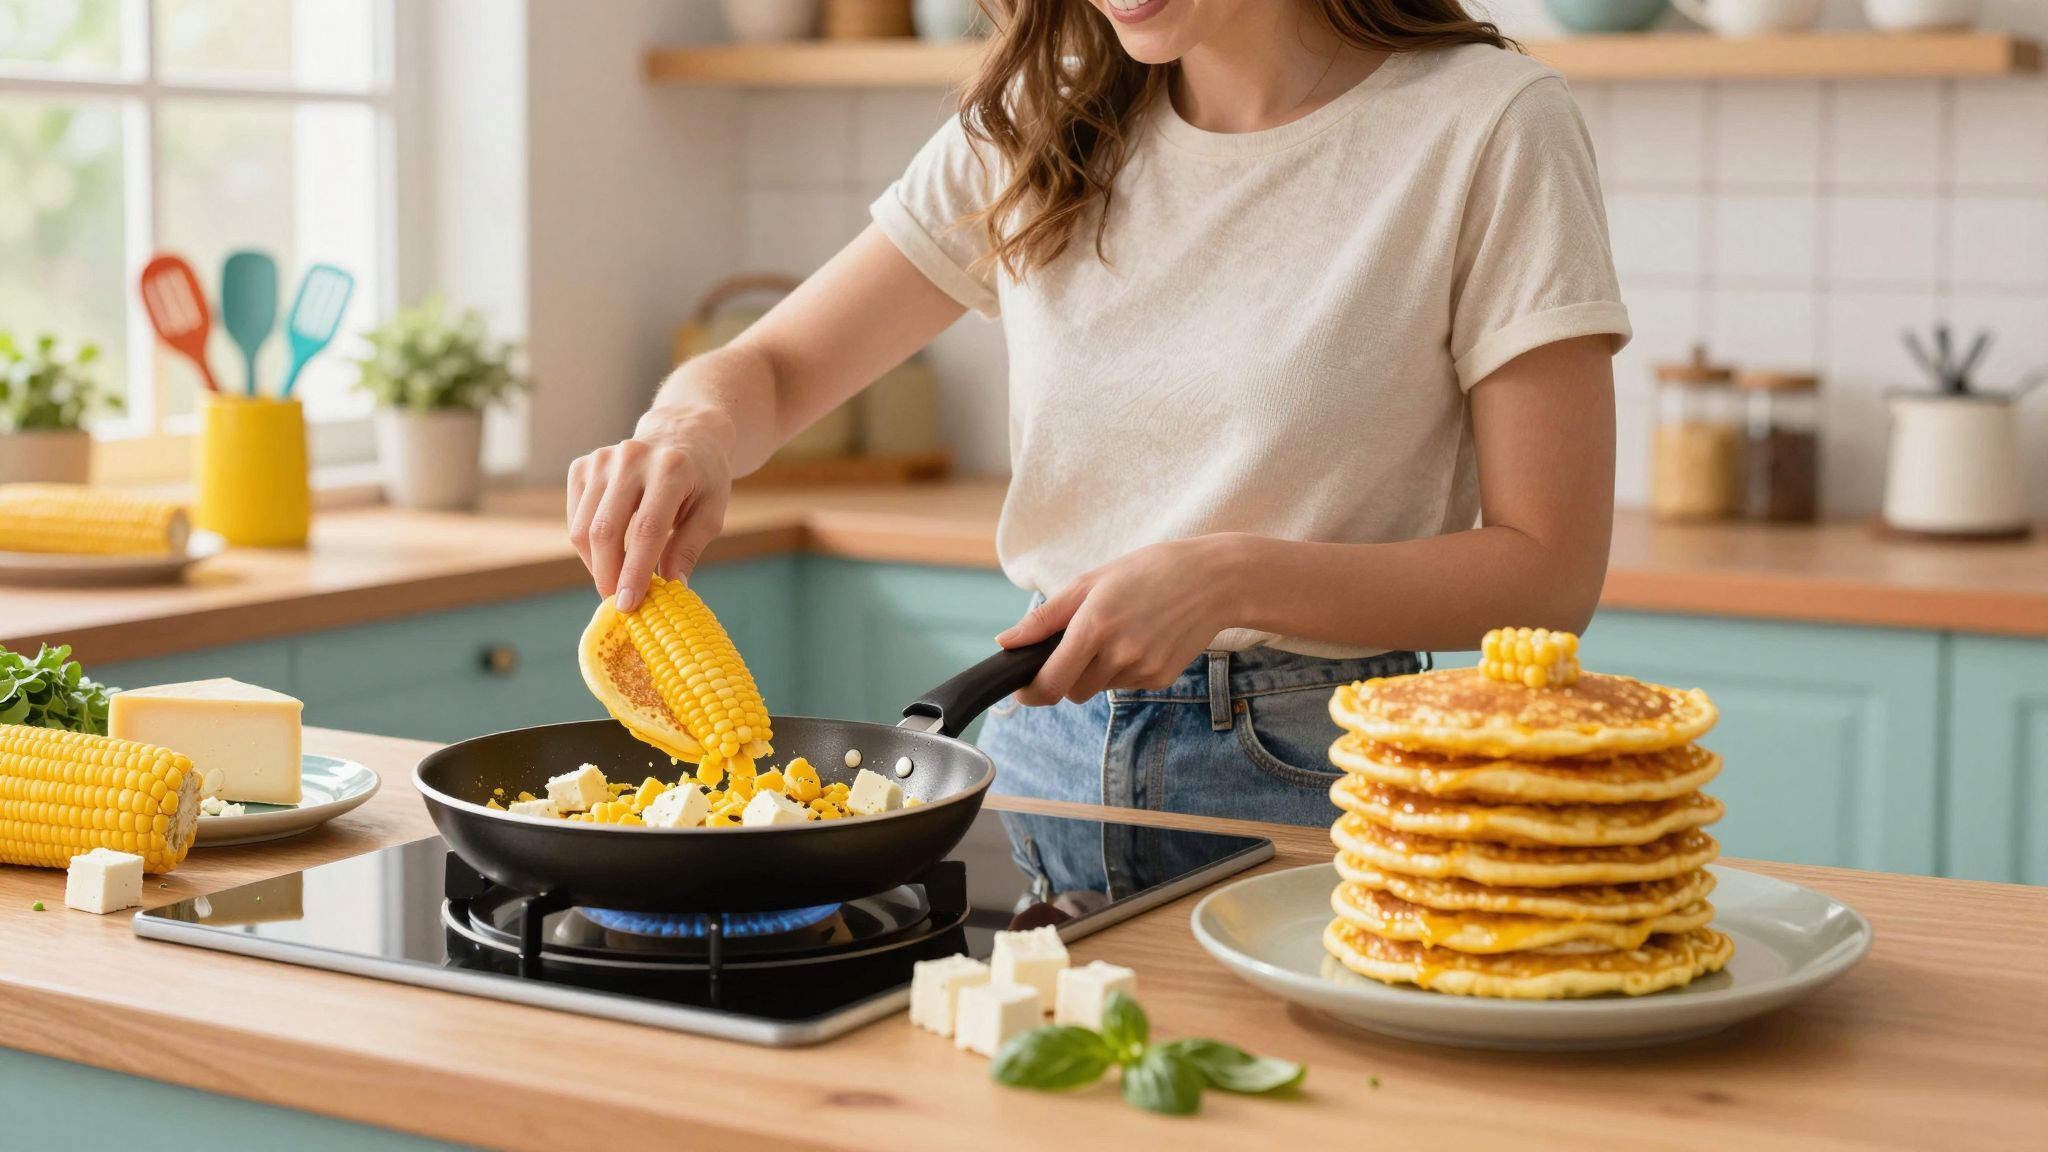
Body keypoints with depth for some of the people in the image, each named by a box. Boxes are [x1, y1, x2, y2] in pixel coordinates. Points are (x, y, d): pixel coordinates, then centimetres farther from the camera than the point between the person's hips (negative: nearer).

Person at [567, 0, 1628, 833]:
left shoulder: (1487, 129, -7)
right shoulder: (1037, 131, 7)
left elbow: (1549, 574, -8)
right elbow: (770, 369, 10)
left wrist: (1231, 578, -20)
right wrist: (699, 424, -15)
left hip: (1308, 778, -4)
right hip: (1045, 744, 4)